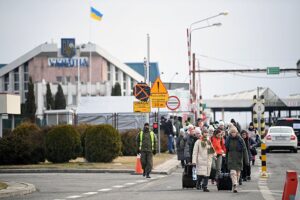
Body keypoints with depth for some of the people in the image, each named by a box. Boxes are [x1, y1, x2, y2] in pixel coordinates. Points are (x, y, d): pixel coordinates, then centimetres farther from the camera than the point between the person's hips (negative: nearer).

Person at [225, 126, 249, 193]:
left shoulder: (240, 140, -3)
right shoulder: (228, 140, 2)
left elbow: (244, 150, -3)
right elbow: (226, 150, 10)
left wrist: (246, 160, -7)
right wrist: (226, 159, 11)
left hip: (239, 159, 0)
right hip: (231, 159, 0)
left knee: (238, 173, 6)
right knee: (233, 172, -16)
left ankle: (234, 186, 21)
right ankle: (235, 186, -23)